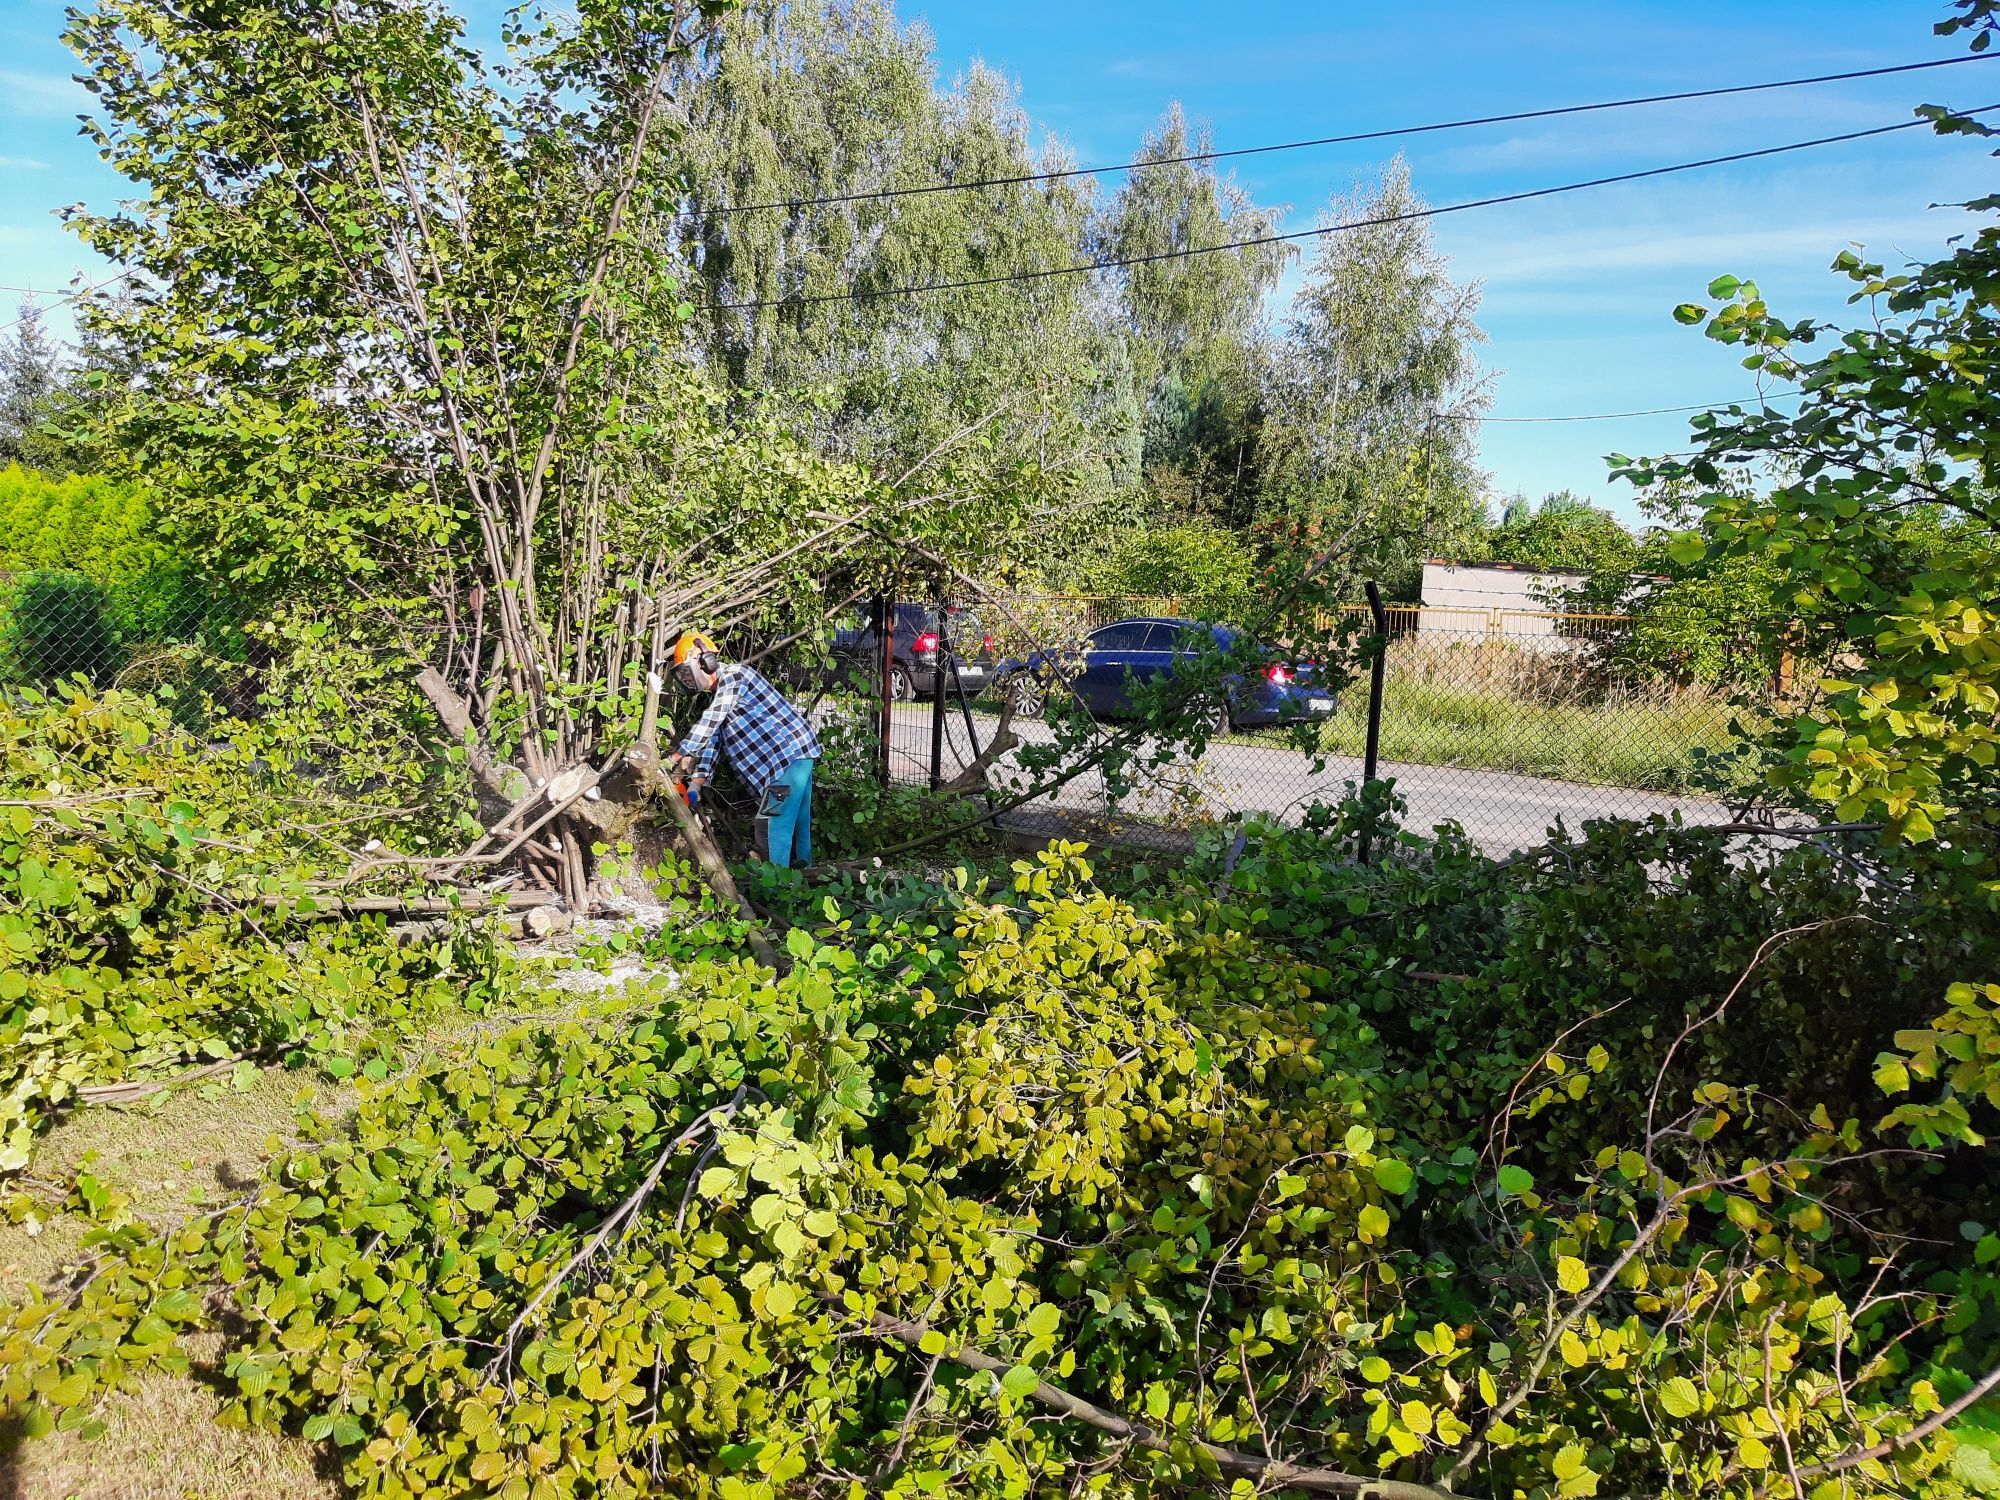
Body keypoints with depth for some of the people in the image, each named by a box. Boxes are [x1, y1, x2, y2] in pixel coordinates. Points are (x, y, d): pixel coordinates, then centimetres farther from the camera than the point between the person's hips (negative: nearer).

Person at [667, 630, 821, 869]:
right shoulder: (719, 695, 21)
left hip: (790, 751, -10)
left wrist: (677, 756, -14)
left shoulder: (734, 675, -10)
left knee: (774, 825, -12)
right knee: (796, 823, 15)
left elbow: (708, 724, -18)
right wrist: (695, 785, 7)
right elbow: (712, 741, 17)